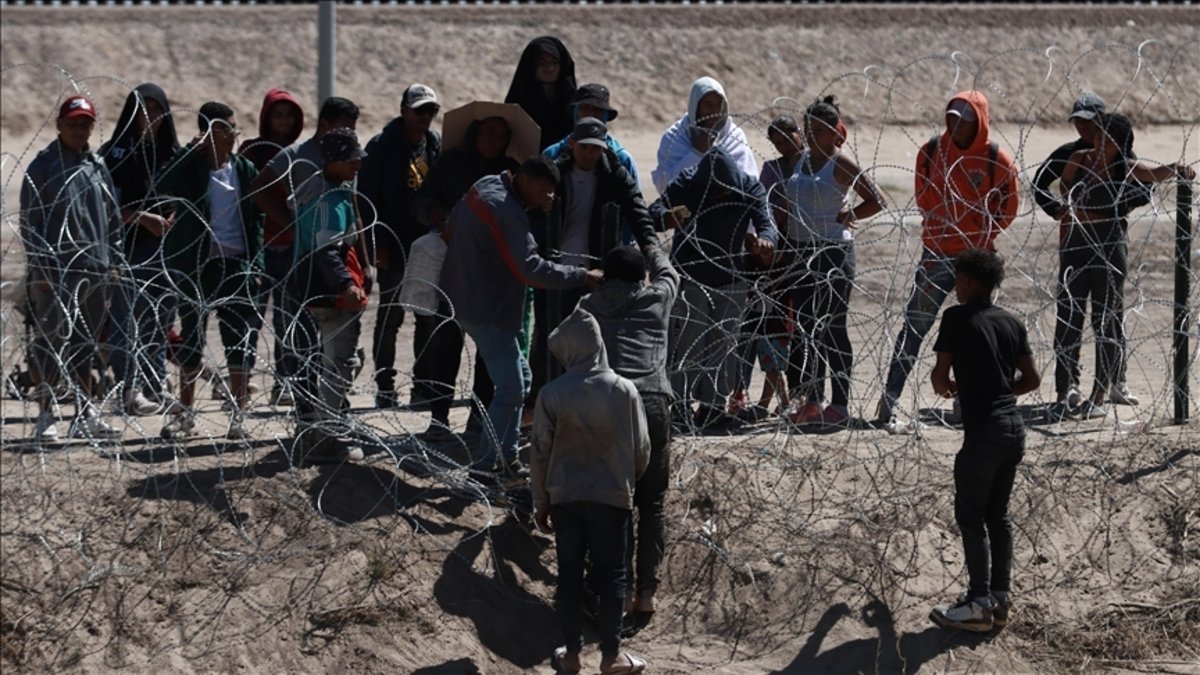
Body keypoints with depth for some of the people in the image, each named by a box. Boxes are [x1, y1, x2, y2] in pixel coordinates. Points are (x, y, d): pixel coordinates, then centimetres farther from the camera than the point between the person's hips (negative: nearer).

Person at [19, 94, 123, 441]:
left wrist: (114, 260, 13)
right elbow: (30, 221, -6)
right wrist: (40, 268, -12)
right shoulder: (43, 166, -3)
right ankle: (45, 415, 0)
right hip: (56, 274, -6)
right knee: (50, 344, -5)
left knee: (86, 347, 11)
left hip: (96, 273, 6)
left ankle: (86, 415, 16)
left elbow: (113, 217, 20)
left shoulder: (98, 167, 14)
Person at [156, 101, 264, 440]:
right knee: (192, 337, 5)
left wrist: (255, 265, 1)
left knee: (241, 340, 0)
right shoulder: (189, 167, -2)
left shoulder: (245, 170, 7)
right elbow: (164, 190, -21)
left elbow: (256, 220, 9)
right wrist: (191, 151, -21)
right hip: (197, 264, -2)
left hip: (237, 265, 2)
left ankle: (239, 414, 6)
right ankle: (186, 412, 14)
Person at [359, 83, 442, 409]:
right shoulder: (382, 146, -6)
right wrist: (377, 245, -13)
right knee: (390, 316, 0)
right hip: (394, 247, -5)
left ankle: (424, 386, 11)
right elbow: (368, 198, -7)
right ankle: (385, 388, 5)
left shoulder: (435, 144, 10)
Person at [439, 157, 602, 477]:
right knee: (511, 387, -8)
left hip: (468, 300, 11)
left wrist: (537, 206, 5)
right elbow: (530, 268, -26)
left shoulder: (485, 187, 7)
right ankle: (485, 466, -5)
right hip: (487, 310, -11)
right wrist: (583, 276, -20)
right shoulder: (505, 211, -24)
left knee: (518, 376, 17)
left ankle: (505, 457, 20)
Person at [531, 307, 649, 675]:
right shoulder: (625, 390, -9)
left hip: (565, 496, 0)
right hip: (613, 496, 0)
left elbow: (540, 453, -5)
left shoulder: (552, 394, -11)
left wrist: (540, 501, 7)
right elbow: (641, 449, -1)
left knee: (570, 573, 10)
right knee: (611, 574, 9)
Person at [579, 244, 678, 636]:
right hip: (652, 402, 0)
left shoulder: (589, 306, 16)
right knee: (653, 502, 7)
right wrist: (652, 250, 59)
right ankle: (646, 592, 2)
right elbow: (668, 274, 39)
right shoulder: (657, 298, 17)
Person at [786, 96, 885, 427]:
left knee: (833, 328, -3)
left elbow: (876, 201, -12)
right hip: (802, 251, 7)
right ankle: (811, 400, 16)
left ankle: (840, 403, 2)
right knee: (806, 327, 9)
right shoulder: (802, 159, 11)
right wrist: (785, 243, 12)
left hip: (833, 252, -7)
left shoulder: (841, 164, -9)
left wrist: (841, 217, -10)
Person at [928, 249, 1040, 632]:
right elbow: (1032, 379, 13)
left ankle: (979, 604, -2)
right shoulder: (1011, 323, 11)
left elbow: (940, 375, -7)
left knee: (970, 516, 0)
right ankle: (1001, 597, 15)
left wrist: (945, 386, 14)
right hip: (1014, 427, 7)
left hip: (983, 430, -7)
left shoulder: (958, 318, -7)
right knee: (998, 514, 15)